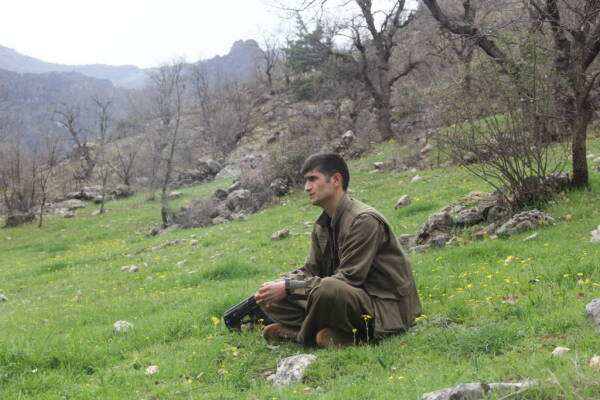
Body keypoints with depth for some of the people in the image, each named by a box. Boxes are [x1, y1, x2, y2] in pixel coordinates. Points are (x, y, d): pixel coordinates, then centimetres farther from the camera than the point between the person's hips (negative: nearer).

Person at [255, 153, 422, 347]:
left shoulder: (364, 220, -18)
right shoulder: (323, 225, 10)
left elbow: (349, 278, -23)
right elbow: (310, 270, 12)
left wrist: (289, 287, -23)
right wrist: (279, 284, -9)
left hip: (385, 308, -8)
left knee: (327, 289, -38)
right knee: (272, 299, 3)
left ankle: (304, 337, -10)